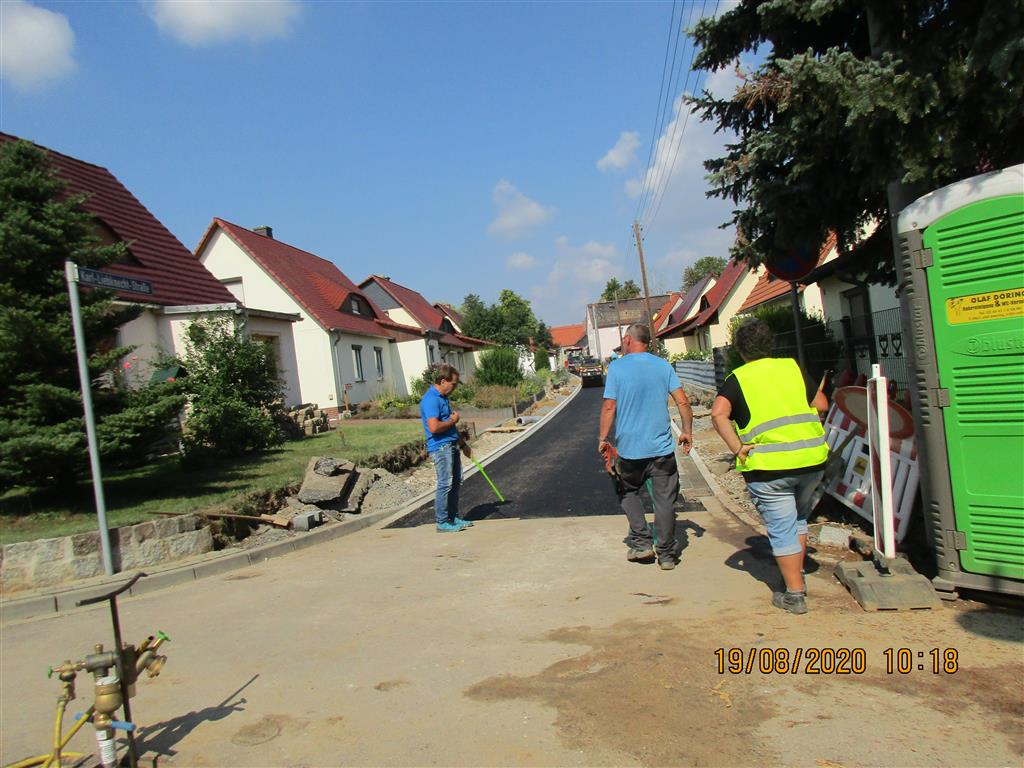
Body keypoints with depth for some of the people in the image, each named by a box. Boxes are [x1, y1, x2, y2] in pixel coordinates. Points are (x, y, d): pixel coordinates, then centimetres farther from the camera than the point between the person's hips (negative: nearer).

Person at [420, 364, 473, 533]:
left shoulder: (443, 398, 16)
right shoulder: (431, 399, -17)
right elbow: (434, 427, -28)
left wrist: (463, 444, 26)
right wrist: (453, 420, -12)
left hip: (451, 446, 10)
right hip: (440, 447, -10)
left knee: (456, 482, 14)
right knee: (445, 484, -6)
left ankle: (453, 518, 24)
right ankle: (442, 522, 3)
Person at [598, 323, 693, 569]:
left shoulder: (617, 367, -5)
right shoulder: (663, 366, 2)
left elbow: (609, 407, -9)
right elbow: (682, 402, -1)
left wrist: (603, 438, 0)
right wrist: (687, 432, 10)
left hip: (629, 447, -1)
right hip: (662, 447, 1)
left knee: (628, 493, 20)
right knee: (664, 500, 7)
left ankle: (641, 542, 14)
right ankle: (667, 554, 13)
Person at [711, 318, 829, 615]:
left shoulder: (737, 379, -1)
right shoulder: (792, 367, 9)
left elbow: (718, 414, -17)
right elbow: (821, 405, 11)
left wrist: (738, 449, -13)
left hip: (769, 467, -4)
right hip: (812, 458, 4)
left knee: (782, 529, 6)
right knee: (798, 519, 25)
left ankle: (794, 595, 13)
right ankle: (798, 577, 35)